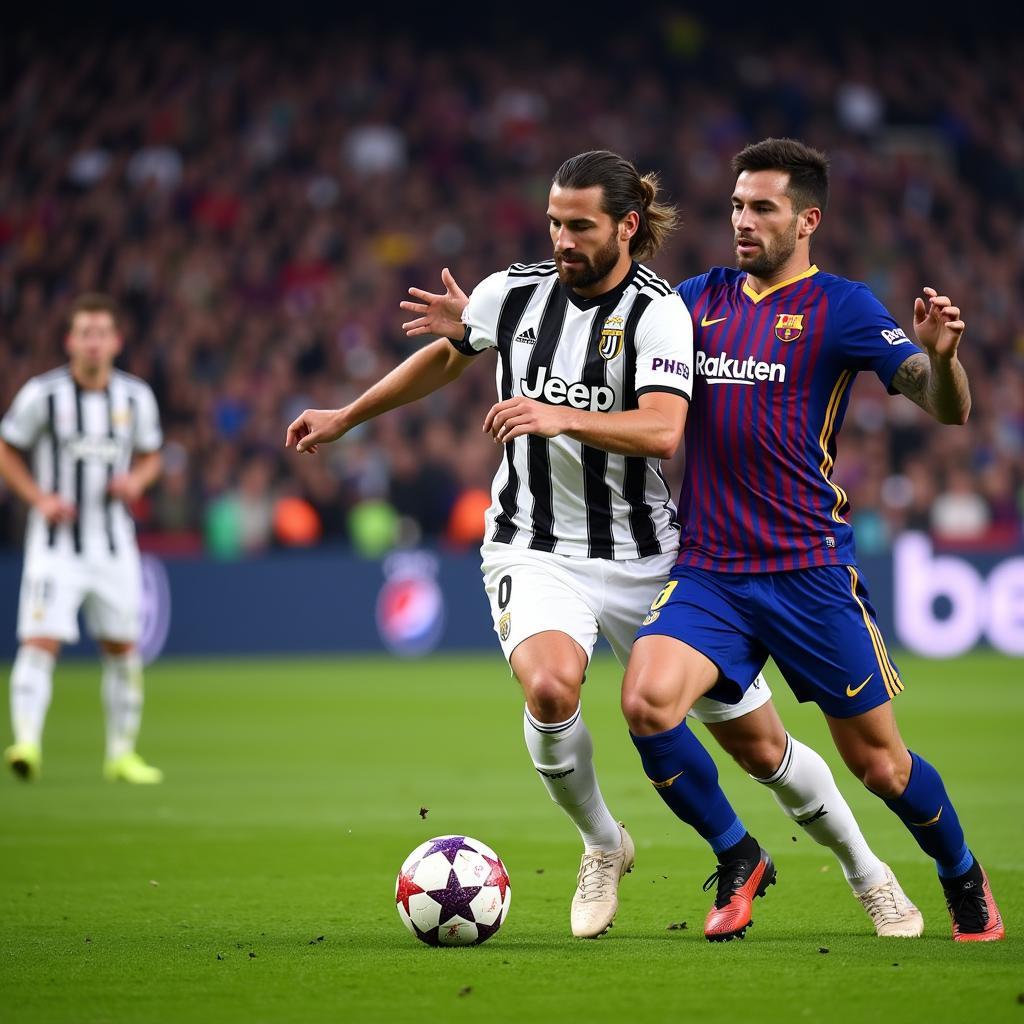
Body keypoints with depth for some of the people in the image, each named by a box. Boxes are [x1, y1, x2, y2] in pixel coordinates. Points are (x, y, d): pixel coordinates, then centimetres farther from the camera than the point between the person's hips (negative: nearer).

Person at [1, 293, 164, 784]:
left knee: (123, 649, 8)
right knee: (40, 641, -17)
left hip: (114, 545, 3)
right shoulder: (43, 394, -7)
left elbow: (150, 457, 16)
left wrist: (136, 480, -6)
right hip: (55, 541, -3)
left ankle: (121, 753, 19)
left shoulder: (136, 397, 2)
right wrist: (39, 498, -11)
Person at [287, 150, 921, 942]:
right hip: (534, 551, 2)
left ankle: (868, 875, 28)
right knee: (550, 687, -31)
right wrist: (344, 419, 27)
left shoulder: (658, 313, -13)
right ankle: (603, 847, -2)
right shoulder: (513, 293, -1)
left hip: (645, 557, -2)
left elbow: (662, 432, -29)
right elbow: (442, 358, 21)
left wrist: (561, 417, -42)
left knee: (754, 739, 3)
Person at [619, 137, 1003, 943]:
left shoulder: (839, 308, -4)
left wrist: (942, 355, -33)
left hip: (808, 569, -3)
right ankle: (739, 860, 2)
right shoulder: (701, 298, 10)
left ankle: (964, 880, 32)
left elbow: (948, 408, -10)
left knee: (877, 761, 3)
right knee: (646, 701, -21)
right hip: (708, 570, 4)